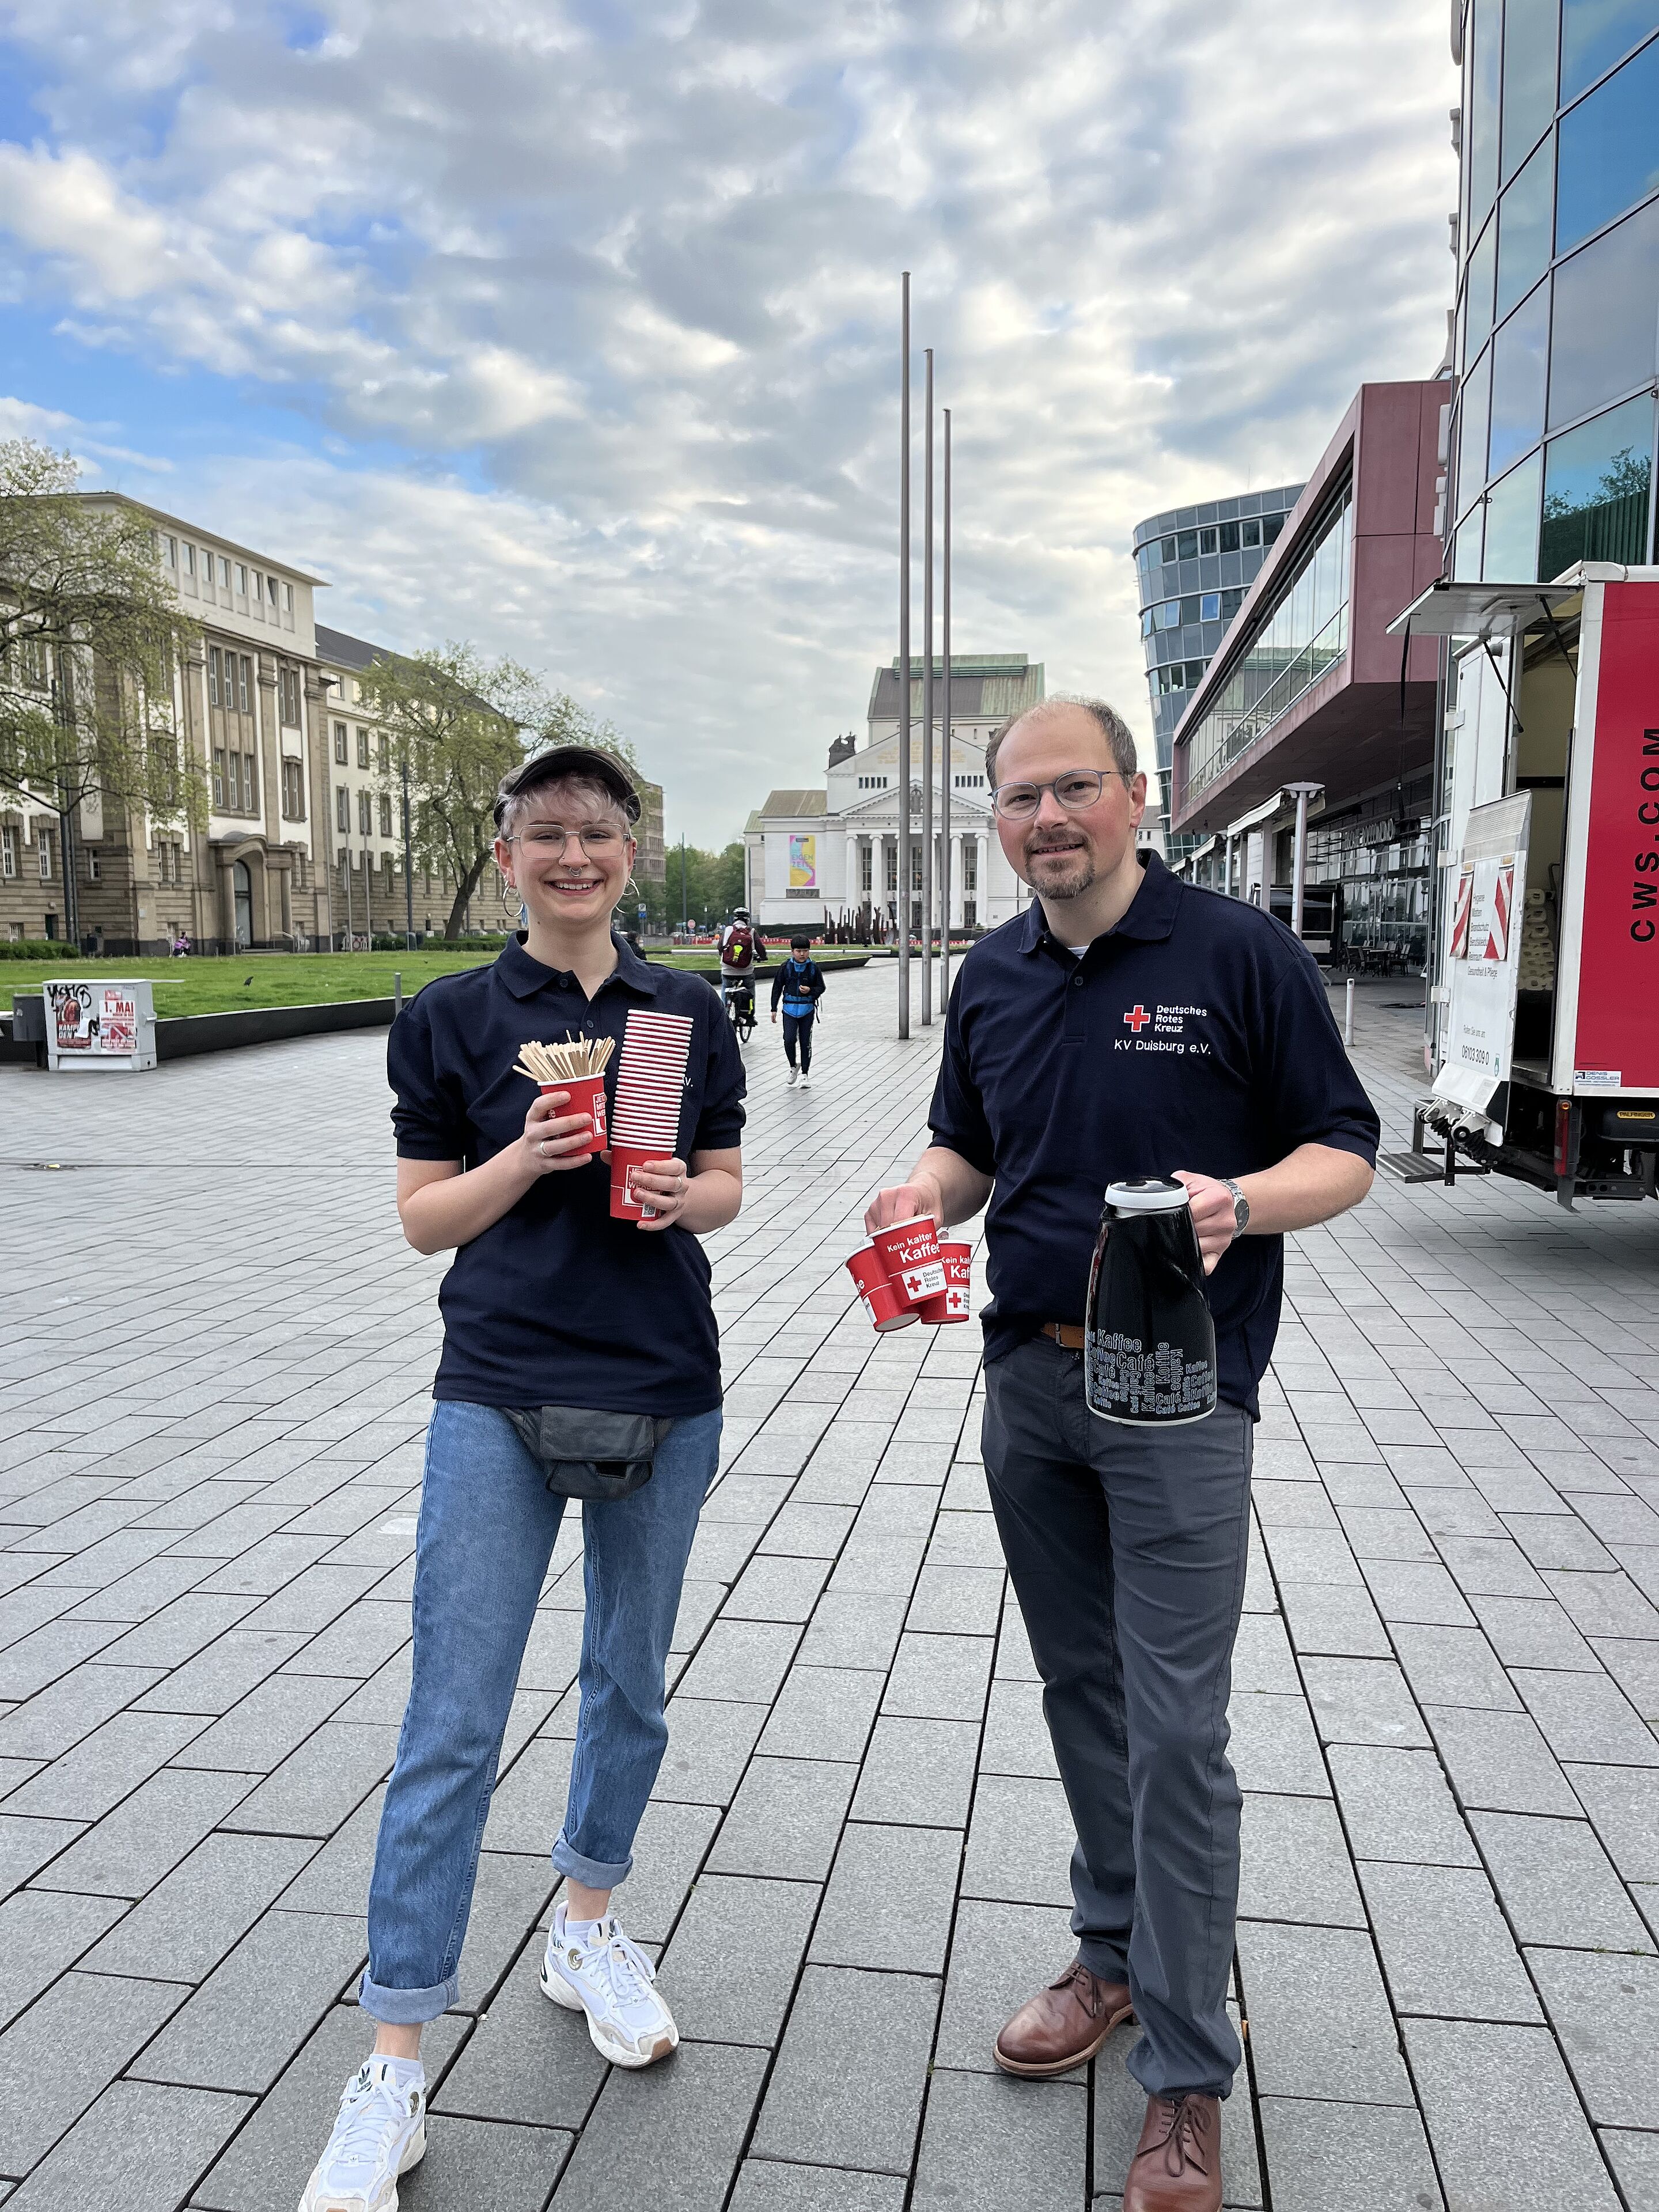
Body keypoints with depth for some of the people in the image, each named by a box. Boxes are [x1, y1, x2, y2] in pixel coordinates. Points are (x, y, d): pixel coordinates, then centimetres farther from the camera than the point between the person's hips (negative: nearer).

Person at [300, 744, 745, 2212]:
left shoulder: (688, 1012, 5)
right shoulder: (449, 1020, 0)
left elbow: (725, 1188, 10)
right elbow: (424, 1217, 0)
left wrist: (681, 1195, -13)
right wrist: (527, 1158, -17)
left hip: (664, 1397, 3)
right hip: (499, 1400, -2)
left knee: (631, 1688, 17)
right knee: (452, 1726, -1)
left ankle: (588, 1931, 41)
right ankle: (393, 2069, 13)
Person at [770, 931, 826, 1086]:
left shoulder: (814, 968, -1)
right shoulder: (786, 967, 0)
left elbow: (821, 988, 6)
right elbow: (777, 987, 7)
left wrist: (810, 990, -17)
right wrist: (774, 1008, 7)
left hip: (807, 1010, 0)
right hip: (790, 1009, 0)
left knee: (805, 1042, 5)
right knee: (789, 1039, -14)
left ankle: (805, 1074, 16)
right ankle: (793, 1066, 11)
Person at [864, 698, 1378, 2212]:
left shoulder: (1240, 952, -8)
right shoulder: (992, 978, 8)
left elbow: (1345, 1151, -6)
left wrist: (1243, 1203, -26)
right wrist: (930, 1191, -5)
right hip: (1027, 1381, 6)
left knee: (1176, 1732, -1)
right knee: (1082, 1694, 18)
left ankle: (1187, 2083, 16)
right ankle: (1117, 1957, 38)